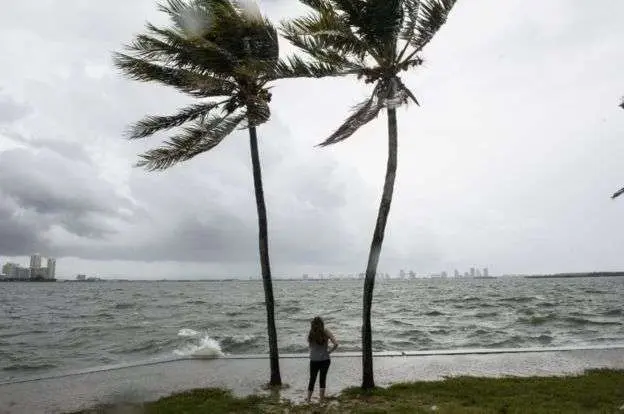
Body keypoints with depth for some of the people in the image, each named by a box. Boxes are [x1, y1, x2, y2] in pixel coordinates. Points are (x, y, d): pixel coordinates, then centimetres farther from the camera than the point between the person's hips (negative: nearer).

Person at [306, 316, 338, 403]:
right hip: (324, 360, -1)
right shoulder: (326, 332, -10)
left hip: (313, 361, 1)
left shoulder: (311, 334, -7)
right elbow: (336, 344, -14)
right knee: (322, 379, 12)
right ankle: (321, 400, 15)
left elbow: (309, 346, -3)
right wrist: (329, 351, -2)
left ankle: (308, 399, 24)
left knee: (312, 379, 16)